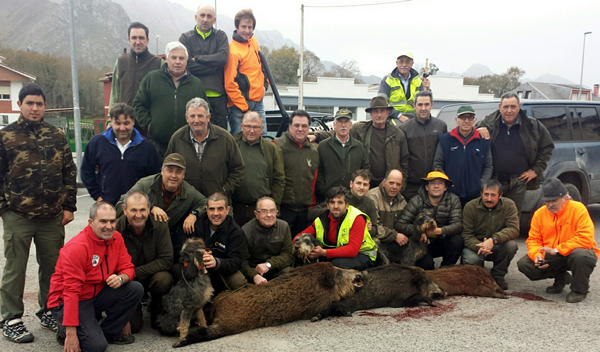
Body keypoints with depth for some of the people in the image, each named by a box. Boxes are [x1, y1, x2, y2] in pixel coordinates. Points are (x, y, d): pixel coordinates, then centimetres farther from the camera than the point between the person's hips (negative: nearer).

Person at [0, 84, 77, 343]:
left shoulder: (57, 136, 8)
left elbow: (70, 172, 10)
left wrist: (69, 206, 5)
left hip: (53, 216, 3)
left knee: (52, 266, 11)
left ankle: (48, 312, 27)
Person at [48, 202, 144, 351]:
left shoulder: (116, 238, -5)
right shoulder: (77, 247, -25)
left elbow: (127, 268, -1)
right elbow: (71, 292, -27)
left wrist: (120, 278, -28)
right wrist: (71, 334, -28)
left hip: (96, 295, 7)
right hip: (67, 302, -7)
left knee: (135, 289, -13)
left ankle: (110, 332, 4)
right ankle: (65, 332, 8)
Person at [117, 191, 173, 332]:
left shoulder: (160, 225, -16)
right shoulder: (116, 228, -20)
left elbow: (166, 260, -19)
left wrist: (135, 272, -23)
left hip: (152, 276, 1)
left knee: (164, 279, -33)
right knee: (133, 326, -15)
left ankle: (156, 310, 0)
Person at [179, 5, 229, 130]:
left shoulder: (220, 36, 12)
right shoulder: (186, 37, 9)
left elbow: (223, 58, -7)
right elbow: (187, 64, -6)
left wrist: (197, 58, -4)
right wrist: (213, 67, -6)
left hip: (218, 94, 1)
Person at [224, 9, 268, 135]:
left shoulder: (253, 41, 8)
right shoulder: (232, 50, -15)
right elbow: (229, 84, -17)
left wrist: (264, 84, 12)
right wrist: (244, 108, -15)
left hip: (258, 101, 7)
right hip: (241, 103, -7)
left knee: (262, 136, 8)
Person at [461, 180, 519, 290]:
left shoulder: (509, 205, -10)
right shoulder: (470, 206, -11)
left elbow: (514, 229, -22)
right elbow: (466, 235, -14)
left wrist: (494, 239, -39)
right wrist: (479, 246, -35)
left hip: (497, 247, 1)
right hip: (475, 245, -1)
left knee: (511, 245, -31)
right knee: (471, 260, -33)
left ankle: (498, 276, -5)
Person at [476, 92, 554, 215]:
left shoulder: (532, 125, 3)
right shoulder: (489, 123, 0)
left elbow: (547, 146, 12)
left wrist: (536, 170, 4)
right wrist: (478, 132, -14)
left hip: (518, 182, 1)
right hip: (494, 180, 0)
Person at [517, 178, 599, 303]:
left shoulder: (578, 209, -17)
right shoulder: (539, 213, -3)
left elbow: (586, 238, -25)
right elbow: (533, 239, 0)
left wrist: (556, 250, -26)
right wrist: (537, 255, -23)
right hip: (551, 257, 5)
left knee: (580, 255, -40)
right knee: (524, 264, -15)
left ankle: (579, 290, -7)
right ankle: (561, 278, 13)